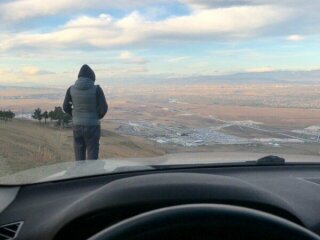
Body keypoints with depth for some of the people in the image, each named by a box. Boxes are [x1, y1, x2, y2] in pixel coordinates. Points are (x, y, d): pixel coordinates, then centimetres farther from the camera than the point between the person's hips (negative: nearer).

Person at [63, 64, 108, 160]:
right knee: (92, 157, 5)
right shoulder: (96, 89, -11)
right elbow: (104, 107, -12)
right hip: (92, 126, -3)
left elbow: (66, 107, 6)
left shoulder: (71, 89, -2)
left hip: (77, 126, 3)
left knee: (79, 157, 14)